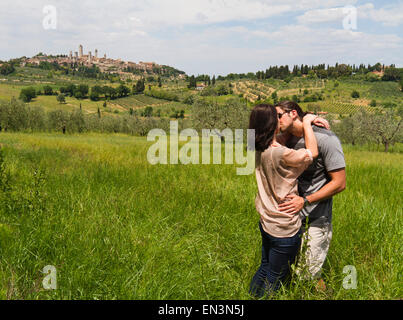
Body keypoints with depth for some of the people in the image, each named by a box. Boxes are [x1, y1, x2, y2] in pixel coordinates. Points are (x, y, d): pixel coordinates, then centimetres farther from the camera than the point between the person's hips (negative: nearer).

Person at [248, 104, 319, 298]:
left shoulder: (259, 150, -2)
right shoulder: (278, 154, -28)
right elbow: (312, 152, -16)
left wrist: (311, 120, 5)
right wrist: (307, 123, -5)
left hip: (266, 222, 8)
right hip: (284, 229, -8)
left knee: (265, 268, 26)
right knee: (275, 279, 11)